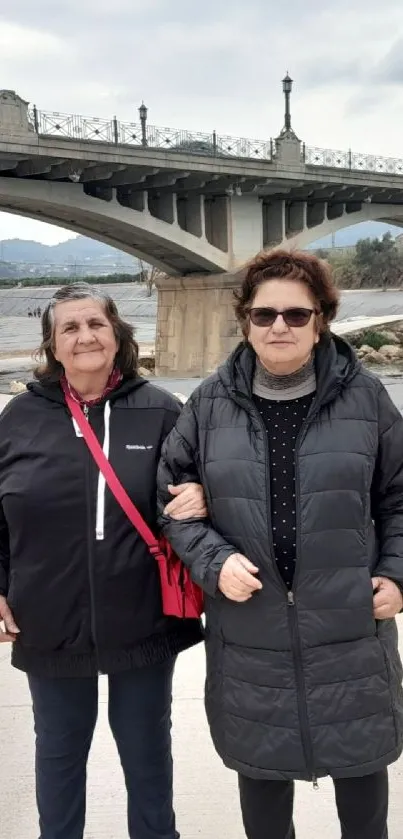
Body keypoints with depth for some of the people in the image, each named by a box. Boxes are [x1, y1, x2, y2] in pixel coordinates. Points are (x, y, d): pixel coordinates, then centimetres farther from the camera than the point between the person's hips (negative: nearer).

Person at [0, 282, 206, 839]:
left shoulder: (160, 412, -6)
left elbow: (199, 485, 3)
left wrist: (198, 498, -19)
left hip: (142, 622, -1)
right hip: (49, 626, 1)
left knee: (147, 749, 18)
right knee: (59, 751, 20)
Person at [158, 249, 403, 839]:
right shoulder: (210, 404, -1)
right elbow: (172, 495, 5)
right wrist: (214, 562, -9)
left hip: (352, 628, 0)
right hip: (249, 638, 1)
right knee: (261, 767, 16)